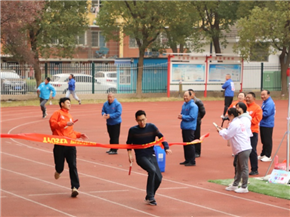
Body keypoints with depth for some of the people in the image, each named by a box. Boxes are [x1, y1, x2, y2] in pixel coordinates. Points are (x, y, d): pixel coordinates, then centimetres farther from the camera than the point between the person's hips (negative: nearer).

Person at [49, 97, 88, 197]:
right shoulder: (57, 113, 4)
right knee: (60, 166, 3)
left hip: (70, 144, 4)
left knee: (73, 166, -7)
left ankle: (75, 187, -11)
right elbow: (52, 123, -12)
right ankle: (58, 171, 40)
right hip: (59, 144, -4)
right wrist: (65, 124, -17)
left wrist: (79, 135, 15)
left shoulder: (69, 116, 22)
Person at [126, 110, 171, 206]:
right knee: (152, 170, -30)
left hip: (151, 156, 4)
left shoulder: (152, 127, -2)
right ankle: (150, 197, -25)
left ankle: (149, 197, 24)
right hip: (141, 157, -4)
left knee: (158, 178, -3)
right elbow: (129, 143, 10)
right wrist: (130, 154, 0)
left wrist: (166, 148, -15)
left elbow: (161, 137, -1)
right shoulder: (133, 130, -4)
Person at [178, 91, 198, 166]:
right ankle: (187, 160, 22)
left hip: (190, 128, -9)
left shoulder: (193, 106, -14)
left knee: (190, 145, -6)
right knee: (185, 144, 14)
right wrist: (180, 116, 1)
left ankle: (192, 161, -1)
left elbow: (192, 117, -20)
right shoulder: (184, 104, 13)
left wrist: (183, 117, -16)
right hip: (184, 127, 9)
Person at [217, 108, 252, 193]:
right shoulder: (239, 122, 18)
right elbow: (231, 133, 26)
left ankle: (244, 187, -6)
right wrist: (223, 129, 21)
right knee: (238, 168, 17)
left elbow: (227, 136, -7)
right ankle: (235, 185, 26)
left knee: (244, 168, -8)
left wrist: (220, 131, 8)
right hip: (241, 149, 11)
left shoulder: (234, 124, -12)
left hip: (243, 149, -11)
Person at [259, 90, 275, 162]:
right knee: (264, 141, 16)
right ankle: (263, 155, 24)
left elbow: (266, 113, -24)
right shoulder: (265, 102, 14)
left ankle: (267, 156, 0)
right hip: (263, 124, 10)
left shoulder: (269, 103, -18)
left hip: (267, 125, -10)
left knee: (267, 141, -4)